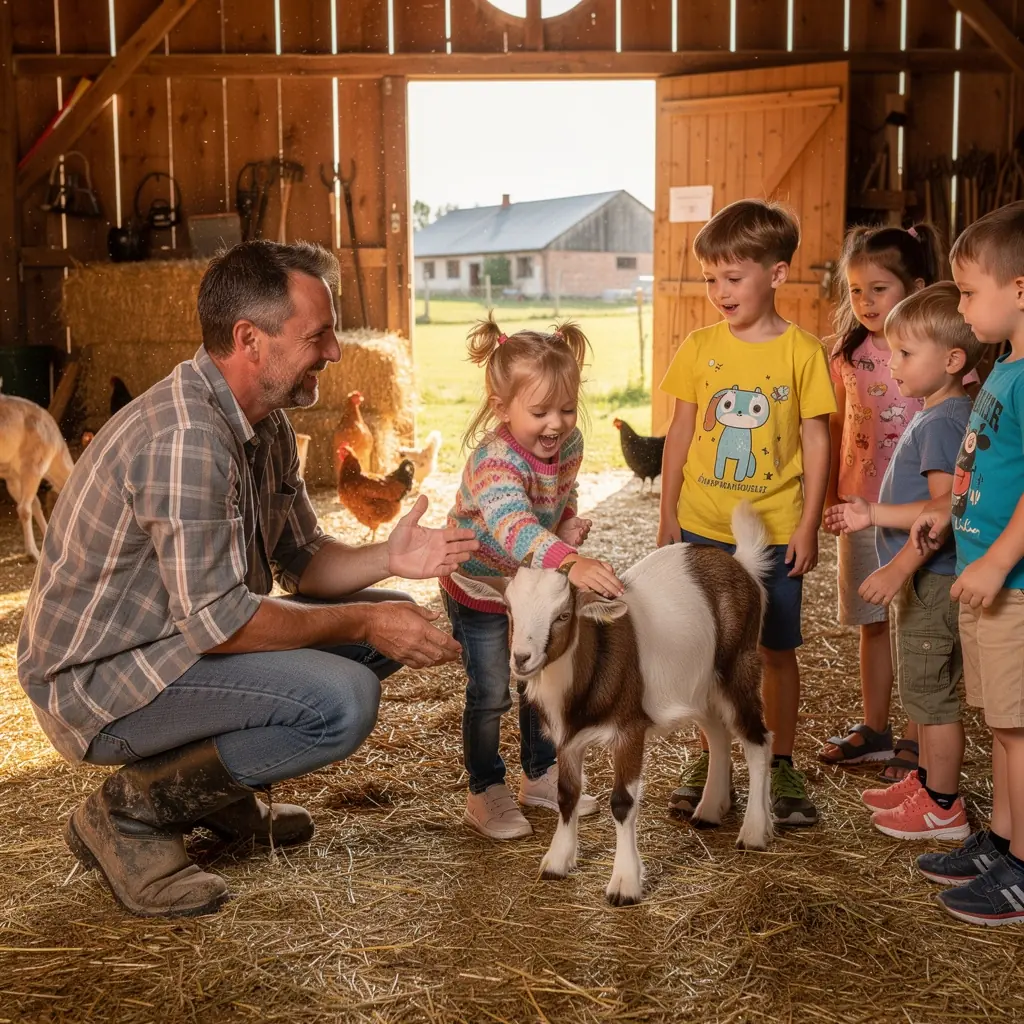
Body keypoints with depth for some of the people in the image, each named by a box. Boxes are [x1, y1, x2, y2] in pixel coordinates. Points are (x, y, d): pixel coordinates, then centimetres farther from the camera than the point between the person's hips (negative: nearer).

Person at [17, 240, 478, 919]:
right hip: (99, 679, -10)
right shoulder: (185, 438, -28)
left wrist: (387, 559, -11)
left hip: (178, 637, 10)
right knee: (343, 699, -26)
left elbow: (301, 559, 9)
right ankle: (133, 808, -8)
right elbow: (216, 621, -28)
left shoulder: (267, 425, 4)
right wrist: (362, 624, -19)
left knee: (393, 619, 6)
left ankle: (222, 794, 14)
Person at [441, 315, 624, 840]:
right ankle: (485, 791, 20)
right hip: (479, 583, -7)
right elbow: (513, 525, -56)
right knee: (490, 693, 1)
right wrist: (570, 563, -72)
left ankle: (540, 773, 36)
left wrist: (570, 524, -15)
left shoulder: (569, 442, -14)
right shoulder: (496, 460, -38)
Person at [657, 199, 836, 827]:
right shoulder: (699, 349, 0)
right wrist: (669, 516, 5)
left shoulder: (802, 351, -5)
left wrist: (808, 525, -5)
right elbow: (680, 435, 6)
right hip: (704, 529, 2)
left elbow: (815, 440, -2)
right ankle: (710, 759, 26)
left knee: (778, 651, 8)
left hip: (776, 533, -2)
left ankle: (780, 766, 23)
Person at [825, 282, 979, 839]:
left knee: (930, 690, 0)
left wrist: (899, 569, -25)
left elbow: (945, 508, -26)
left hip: (931, 579, -10)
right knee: (924, 688, 20)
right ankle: (927, 780, 34)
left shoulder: (942, 422, -20)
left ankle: (942, 807, 12)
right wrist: (873, 513, 13)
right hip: (921, 578, 10)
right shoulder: (932, 417, 12)